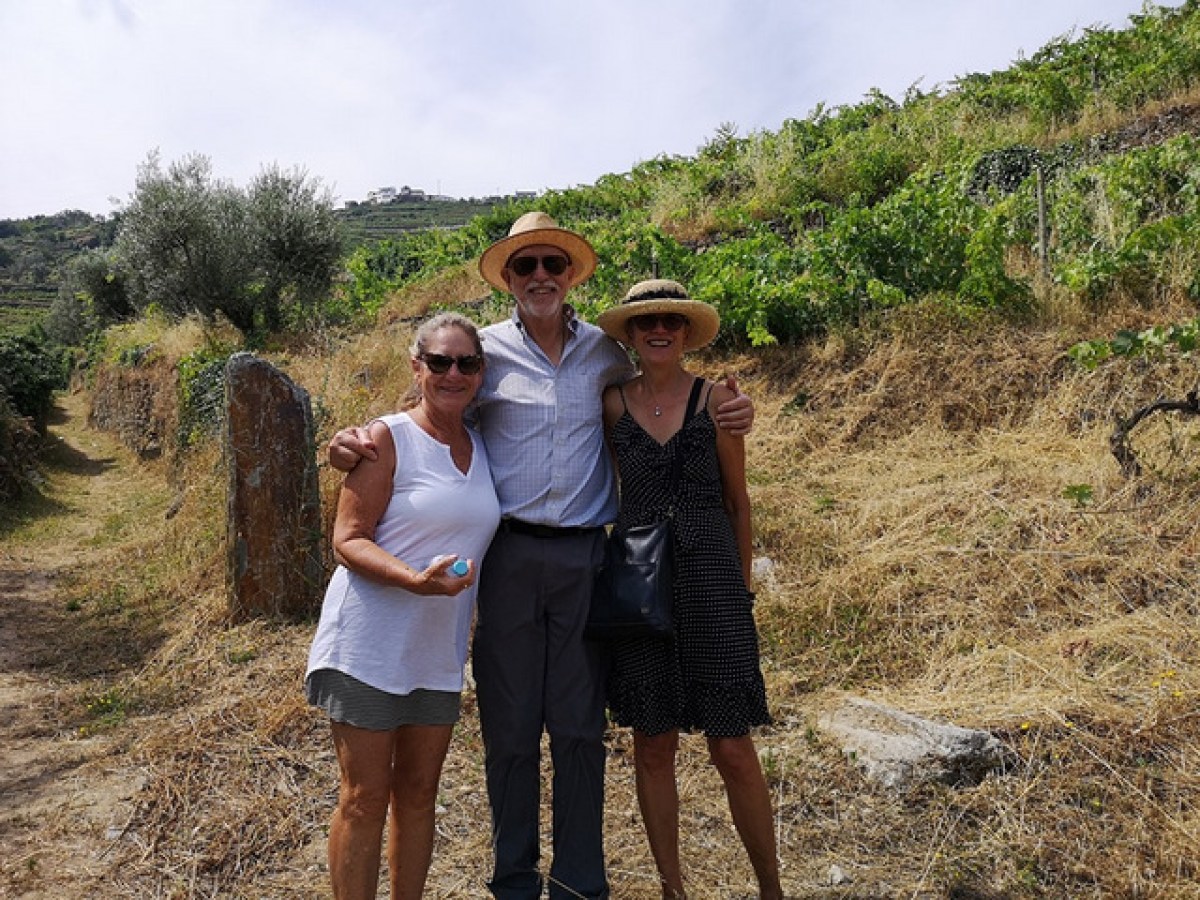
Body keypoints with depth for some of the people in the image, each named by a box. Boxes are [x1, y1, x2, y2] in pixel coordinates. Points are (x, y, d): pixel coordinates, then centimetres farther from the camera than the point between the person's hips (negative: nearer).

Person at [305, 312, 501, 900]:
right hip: (370, 645, -5)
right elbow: (348, 540, -15)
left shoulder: (483, 447, 7)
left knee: (418, 791, 16)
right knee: (365, 798, 5)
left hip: (438, 648, 6)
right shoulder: (388, 439, -10)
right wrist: (416, 580, -29)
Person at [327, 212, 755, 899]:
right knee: (510, 728, 7)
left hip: (585, 558, 1)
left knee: (581, 727, 8)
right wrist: (357, 443, -10)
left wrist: (728, 412, 5)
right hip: (509, 555, -1)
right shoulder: (486, 351, 4)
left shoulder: (605, 351, 9)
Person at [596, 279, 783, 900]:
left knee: (732, 750, 1)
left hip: (710, 579, -1)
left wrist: (741, 588, 10)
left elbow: (738, 500, 7)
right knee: (652, 748, 9)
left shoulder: (716, 399, 0)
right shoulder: (611, 403, 3)